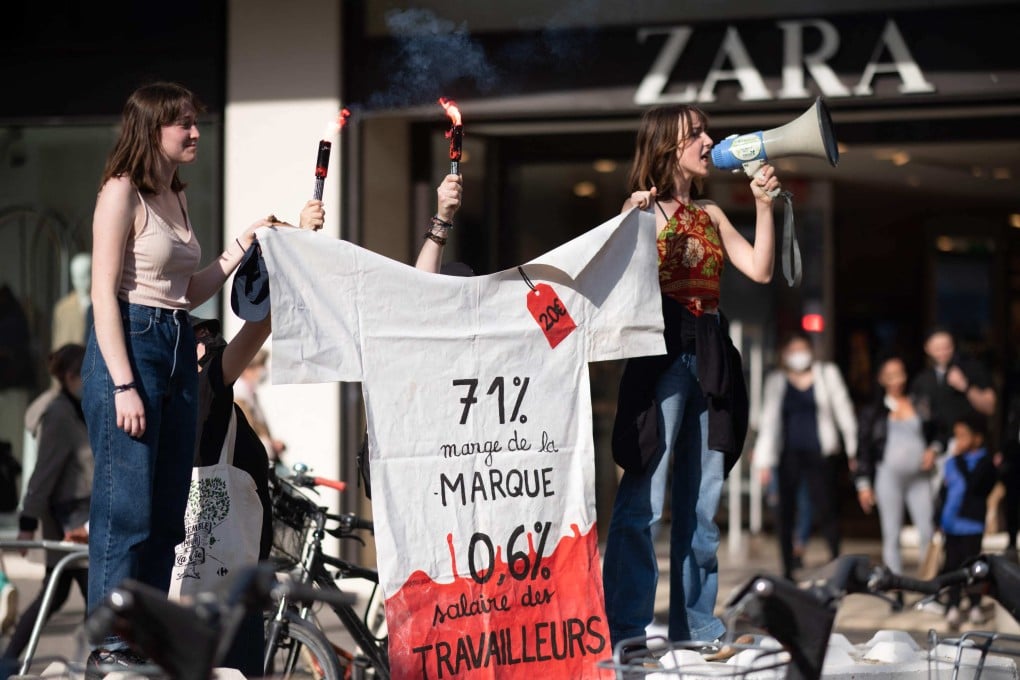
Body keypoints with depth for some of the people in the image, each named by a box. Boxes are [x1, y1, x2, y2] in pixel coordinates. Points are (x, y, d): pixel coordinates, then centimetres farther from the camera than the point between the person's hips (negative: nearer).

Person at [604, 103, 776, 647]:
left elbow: (760, 271, 9)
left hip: (709, 356, 7)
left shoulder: (711, 215, 18)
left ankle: (697, 627, 14)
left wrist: (764, 203, 6)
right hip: (662, 352, -7)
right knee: (642, 499, -10)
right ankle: (625, 628, -9)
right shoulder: (643, 208, 0)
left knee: (701, 501, 9)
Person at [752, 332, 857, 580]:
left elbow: (843, 410, 7)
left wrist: (853, 448, 0)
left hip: (820, 454, -2)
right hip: (789, 455, 2)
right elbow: (769, 420, 7)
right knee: (786, 513, 3)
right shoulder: (776, 381, 9)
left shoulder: (827, 374, 7)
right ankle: (788, 570, 9)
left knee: (826, 510, -8)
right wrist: (764, 461, 0)